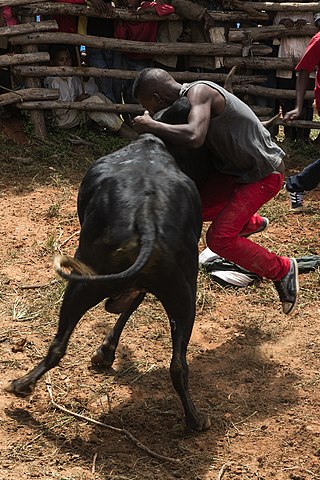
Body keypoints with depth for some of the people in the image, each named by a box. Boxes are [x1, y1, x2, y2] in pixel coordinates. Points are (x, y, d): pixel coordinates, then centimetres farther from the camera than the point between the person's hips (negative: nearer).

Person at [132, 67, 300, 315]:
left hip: (264, 174, -9)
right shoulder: (189, 98, 5)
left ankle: (282, 270, 5)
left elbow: (194, 137, -41)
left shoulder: (199, 92, -23)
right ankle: (251, 223, 36)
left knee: (220, 238, -15)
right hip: (237, 168, 9)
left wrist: (150, 125, -27)